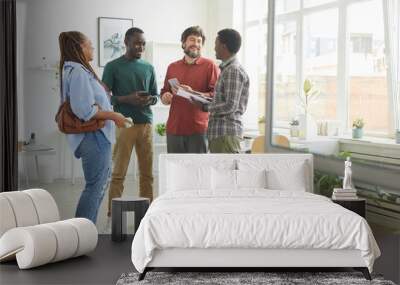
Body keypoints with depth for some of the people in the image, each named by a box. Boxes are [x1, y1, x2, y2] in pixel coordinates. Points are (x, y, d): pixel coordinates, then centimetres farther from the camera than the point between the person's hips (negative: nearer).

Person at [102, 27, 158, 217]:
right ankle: (113, 211, 2)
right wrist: (127, 99, -16)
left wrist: (150, 100, -5)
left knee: (147, 171, 5)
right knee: (119, 172, -4)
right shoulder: (113, 67, 1)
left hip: (146, 123, 4)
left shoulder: (148, 68, 14)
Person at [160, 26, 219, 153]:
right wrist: (166, 97, 0)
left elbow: (216, 95, -6)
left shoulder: (210, 65, 3)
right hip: (174, 128, 4)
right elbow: (163, 95, 24)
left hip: (198, 129, -4)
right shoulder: (172, 67, 18)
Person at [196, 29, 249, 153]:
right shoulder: (227, 69, 17)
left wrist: (205, 107, -10)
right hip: (218, 133, 10)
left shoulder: (233, 70, -13)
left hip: (226, 133, -10)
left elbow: (230, 106, -19)